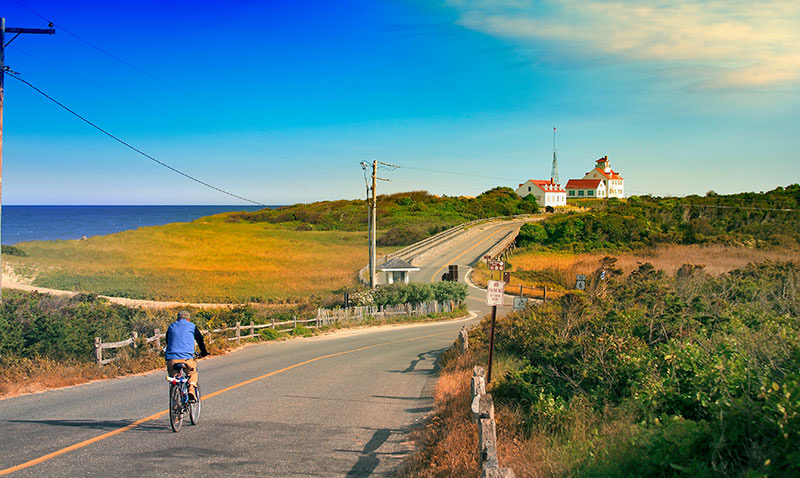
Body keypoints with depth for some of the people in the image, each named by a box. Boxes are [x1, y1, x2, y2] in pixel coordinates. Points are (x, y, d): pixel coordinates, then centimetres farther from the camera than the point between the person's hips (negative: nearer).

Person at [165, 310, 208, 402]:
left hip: (171, 359, 2)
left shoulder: (171, 326, 20)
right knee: (193, 372, 26)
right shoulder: (192, 326, 12)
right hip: (186, 358, -2)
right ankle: (191, 392, 6)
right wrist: (203, 352, 36)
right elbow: (200, 339, 20)